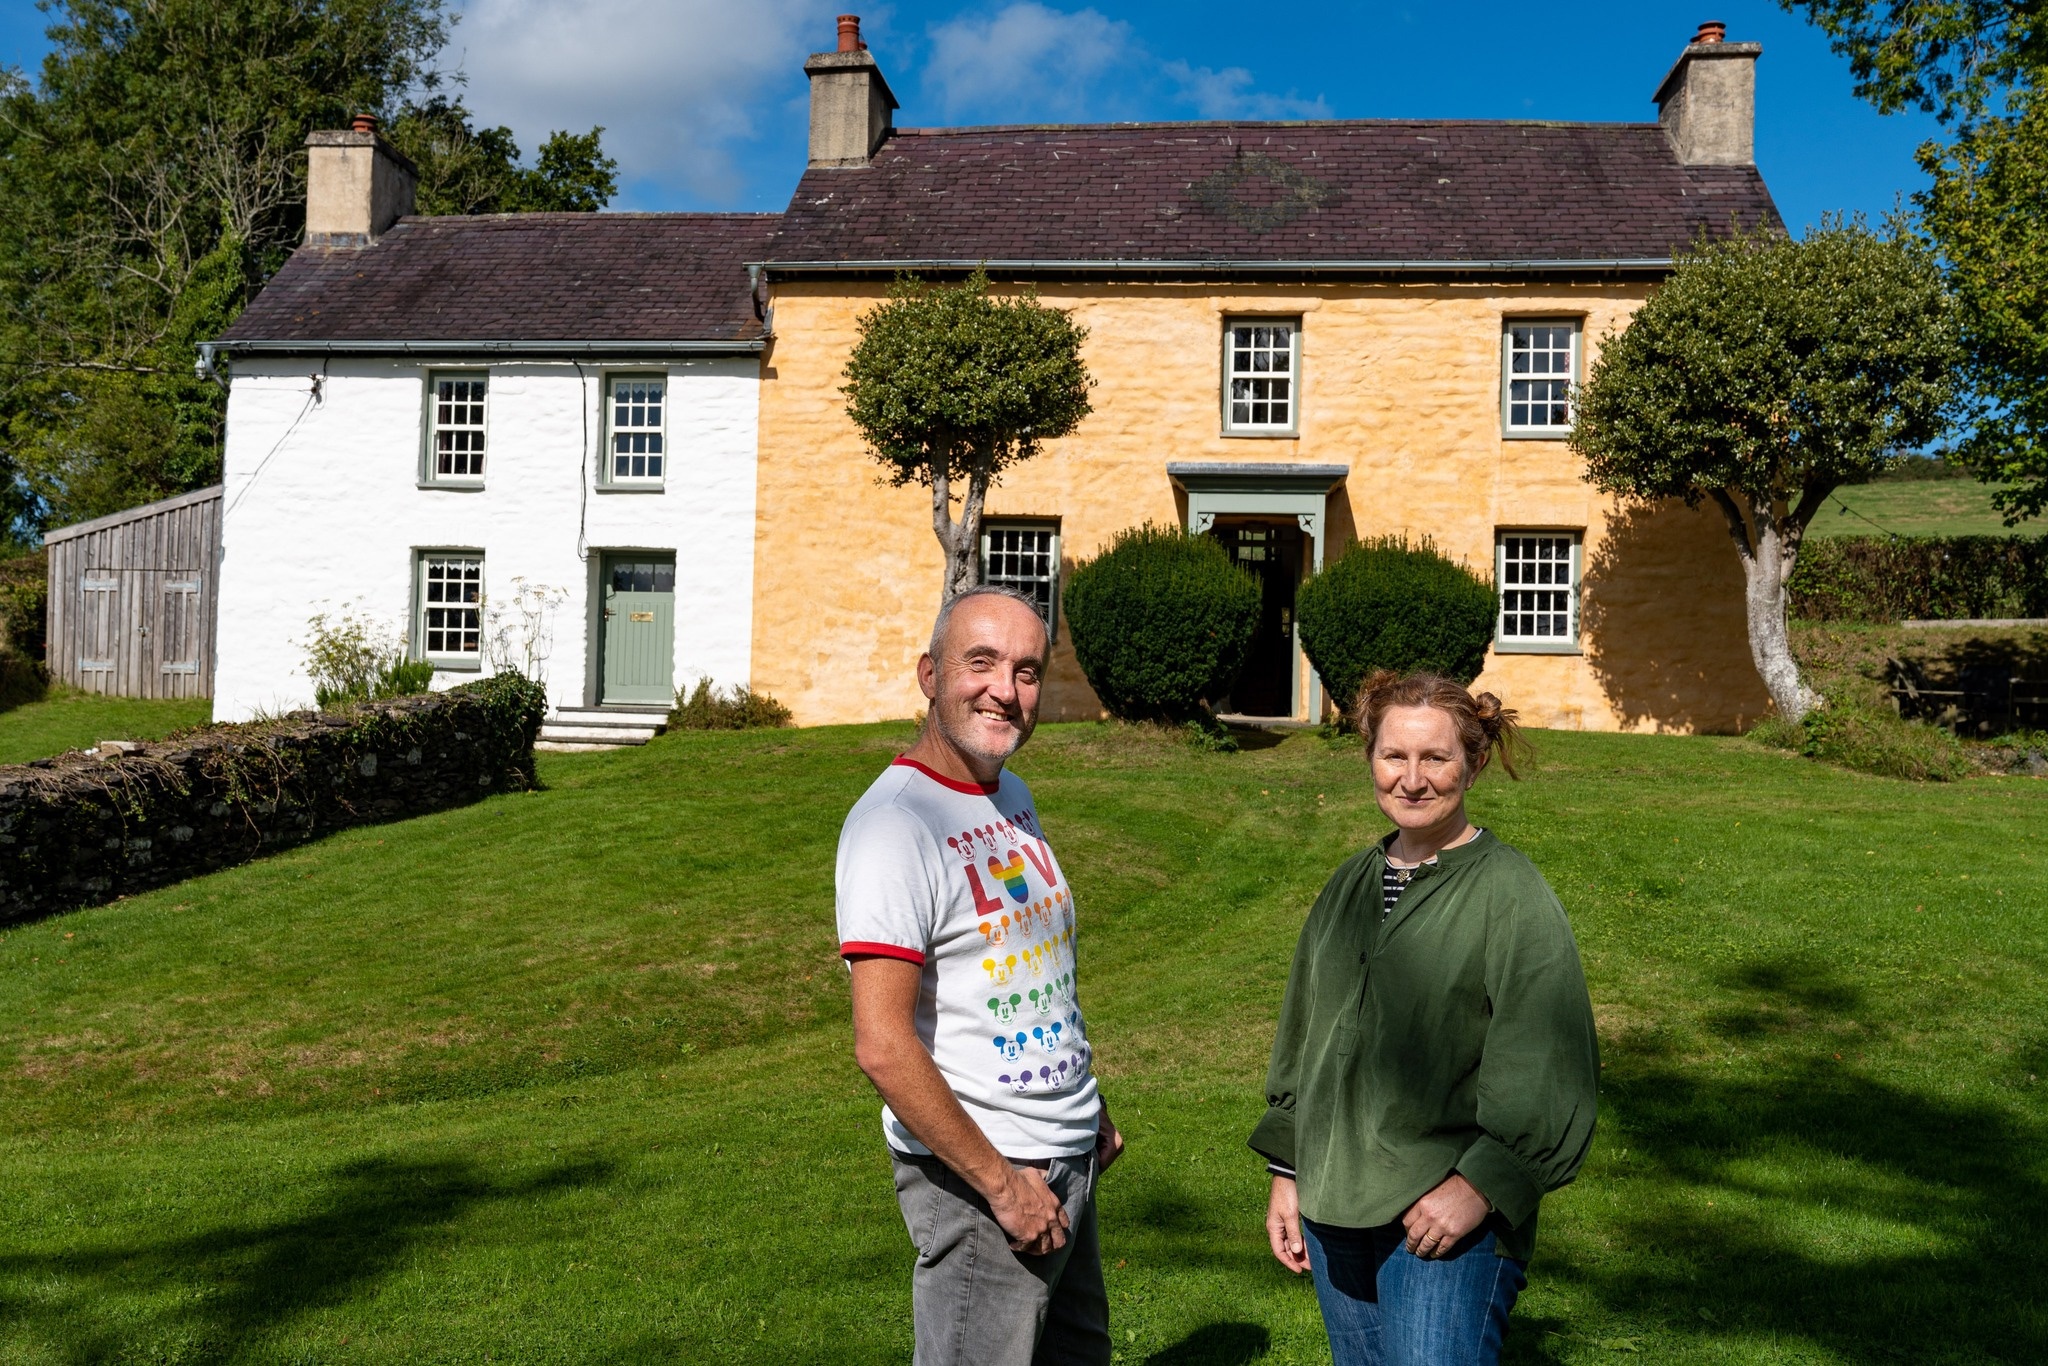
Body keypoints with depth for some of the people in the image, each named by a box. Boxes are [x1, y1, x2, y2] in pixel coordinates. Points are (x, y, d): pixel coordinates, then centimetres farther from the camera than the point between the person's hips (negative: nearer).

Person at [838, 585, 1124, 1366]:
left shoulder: (1013, 796, 8)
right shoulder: (893, 822, -20)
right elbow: (883, 1047, -25)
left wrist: (1090, 1109, 17)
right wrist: (1001, 1182, -20)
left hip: (1067, 1160, 9)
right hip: (978, 1180, -9)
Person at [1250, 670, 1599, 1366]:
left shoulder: (1512, 894, -9)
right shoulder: (1350, 884, 10)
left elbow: (1551, 1072, -11)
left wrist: (1480, 1185, -16)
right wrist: (1288, 1172, 16)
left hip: (1450, 1218, -6)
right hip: (1332, 1210, 6)